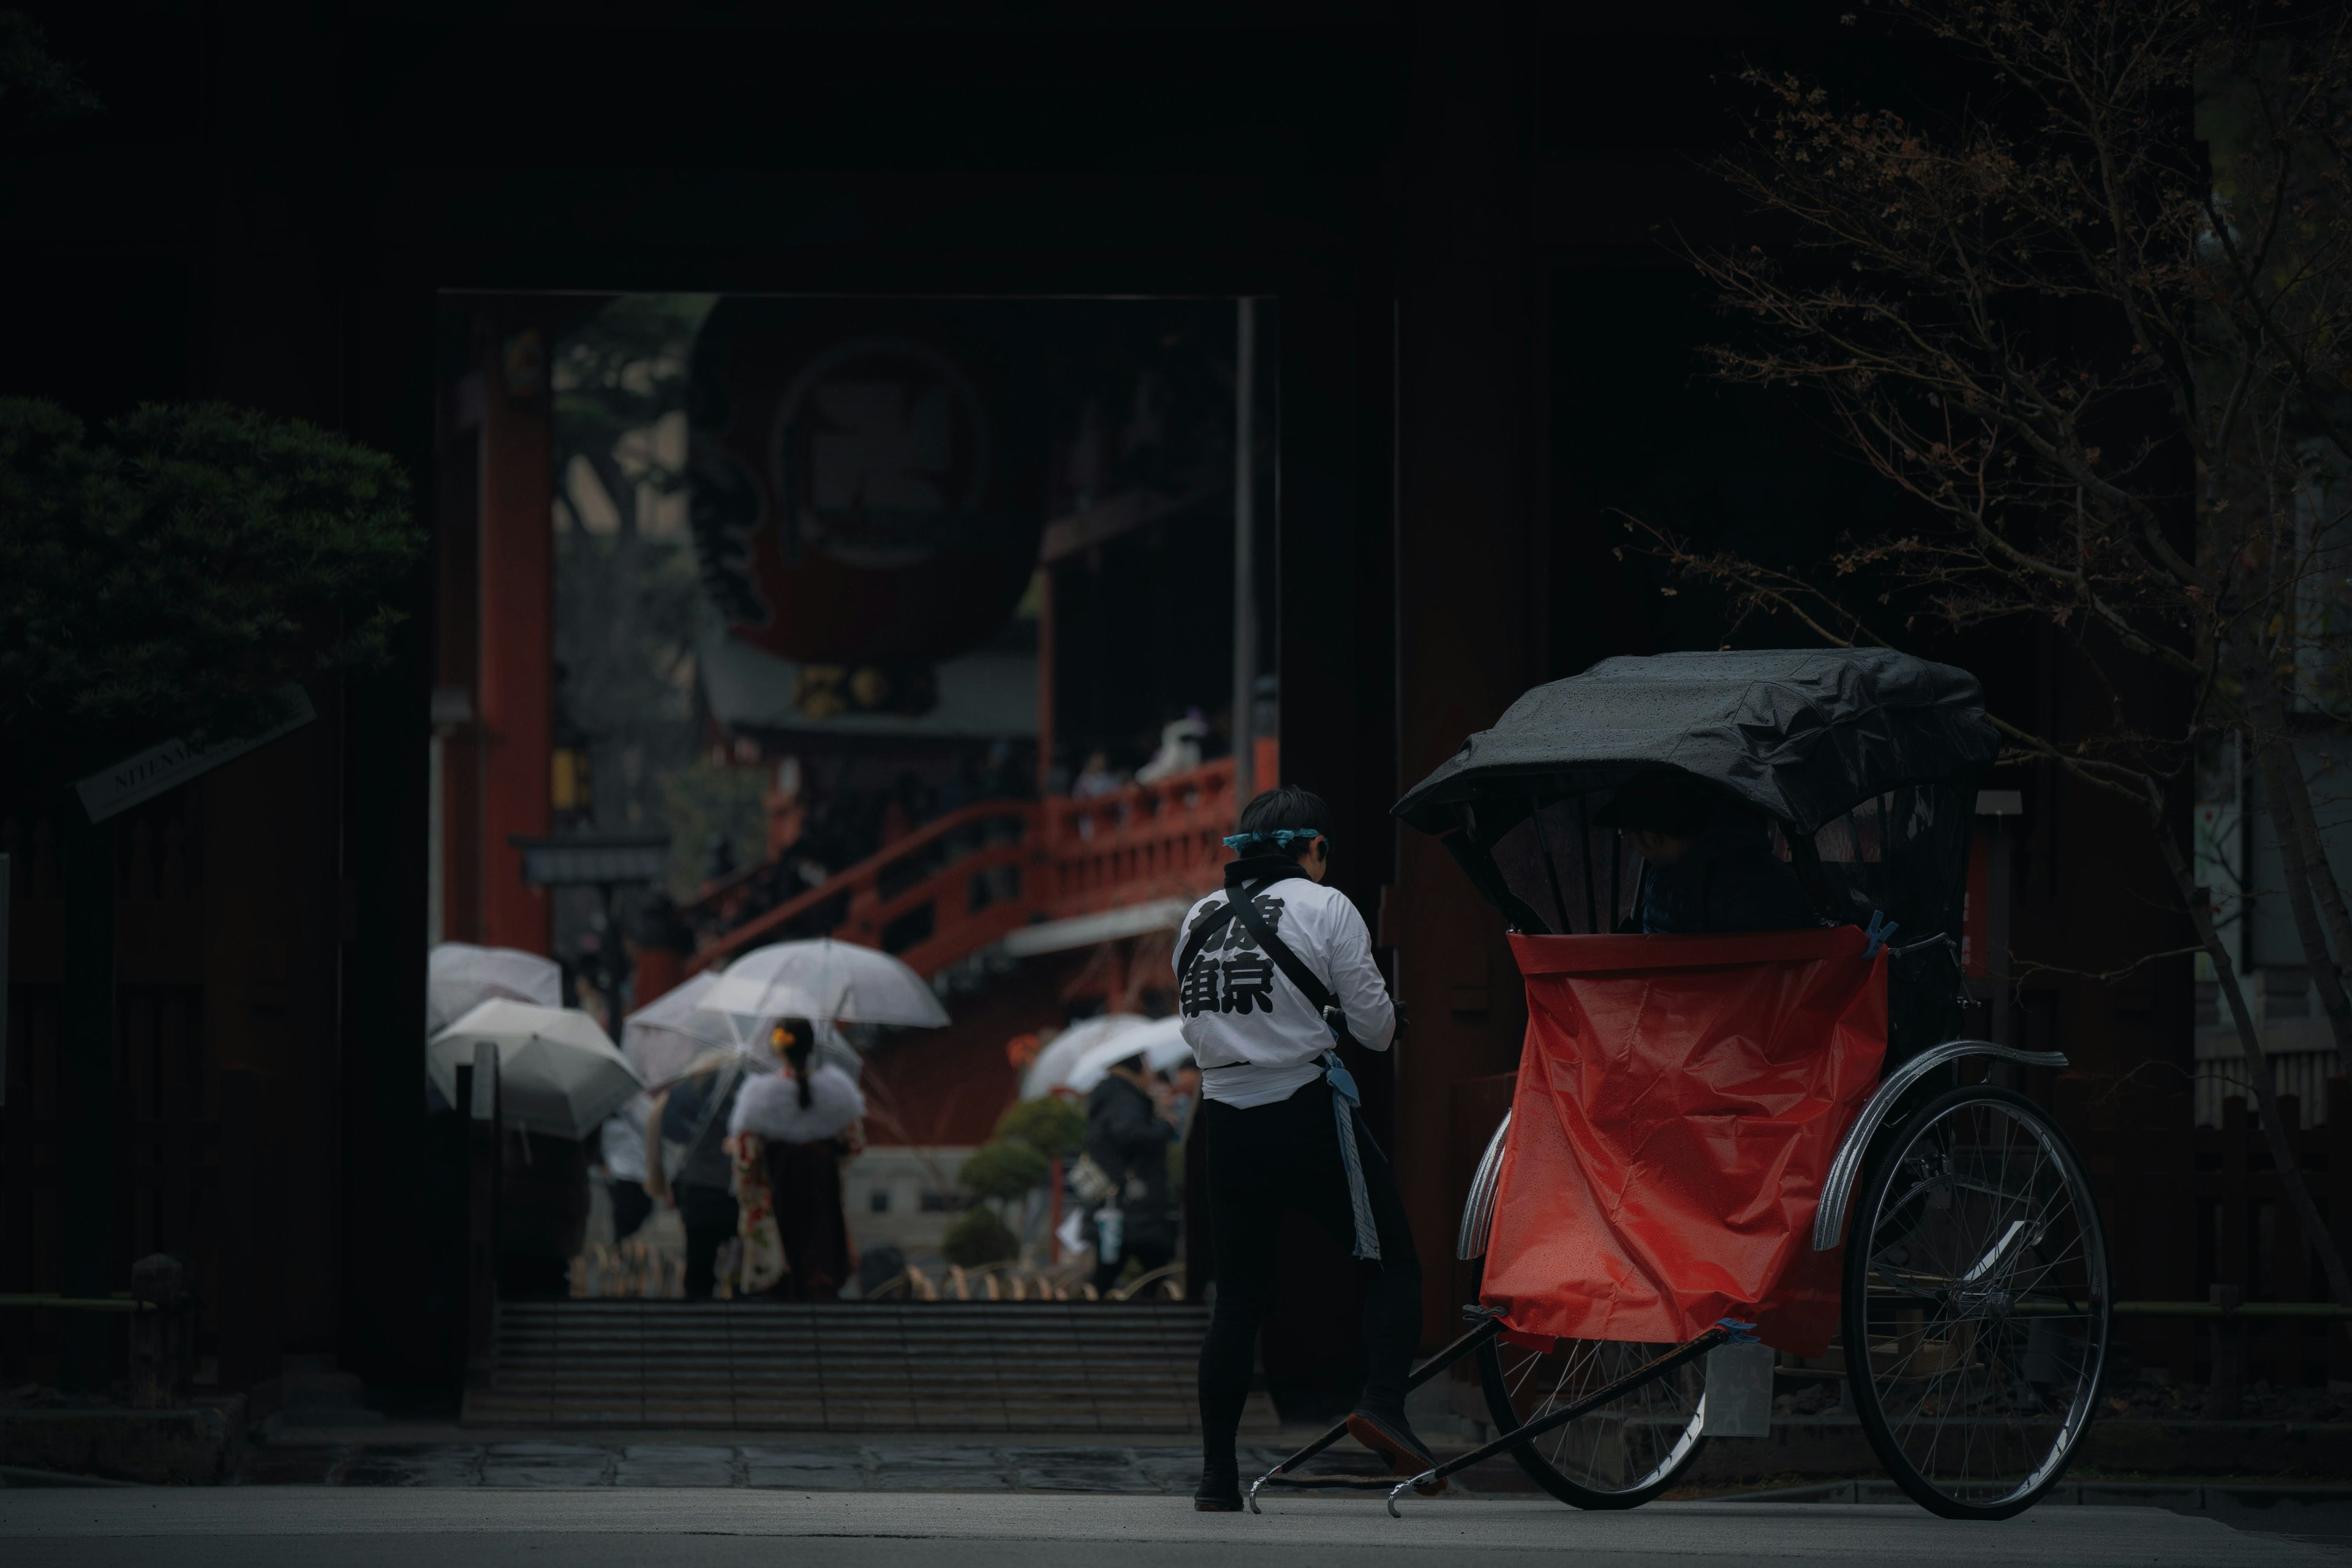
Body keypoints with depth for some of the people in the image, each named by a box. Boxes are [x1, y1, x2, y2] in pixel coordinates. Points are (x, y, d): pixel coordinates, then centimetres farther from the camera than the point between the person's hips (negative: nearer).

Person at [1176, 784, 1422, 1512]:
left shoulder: (1200, 919, 11)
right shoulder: (1324, 908, -4)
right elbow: (1376, 1027, -3)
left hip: (1228, 1121, 5)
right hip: (1311, 1115, -5)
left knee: (1238, 1294, 11)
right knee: (1393, 1265, 5)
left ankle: (1217, 1473, 7)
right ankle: (1383, 1402, -18)